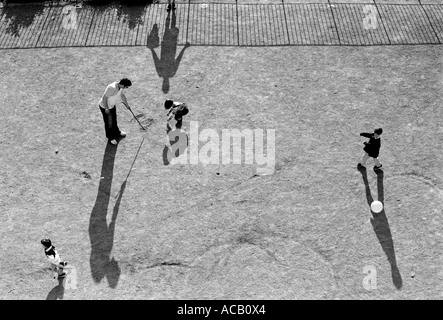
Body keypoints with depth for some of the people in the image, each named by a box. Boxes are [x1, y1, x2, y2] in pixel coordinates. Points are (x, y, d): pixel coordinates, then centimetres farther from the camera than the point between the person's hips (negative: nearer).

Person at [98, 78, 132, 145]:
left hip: (112, 105, 8)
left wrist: (127, 105, 18)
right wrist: (106, 108, -24)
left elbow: (122, 95, 8)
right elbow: (104, 97, -30)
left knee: (114, 120, 25)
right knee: (109, 123, 8)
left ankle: (117, 133, 46)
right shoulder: (112, 88, -38)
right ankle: (110, 138, 26)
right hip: (105, 106, -8)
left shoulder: (120, 86, -11)